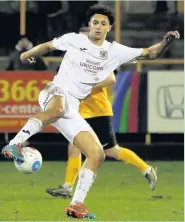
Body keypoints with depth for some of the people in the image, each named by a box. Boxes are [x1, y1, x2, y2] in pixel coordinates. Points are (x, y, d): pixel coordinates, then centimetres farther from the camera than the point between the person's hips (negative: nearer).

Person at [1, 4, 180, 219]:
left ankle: (76, 205, 2)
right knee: (58, 109, -45)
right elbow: (47, 46, 20)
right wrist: (27, 54, 32)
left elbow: (150, 53, 9)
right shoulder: (74, 40, 3)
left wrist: (166, 41, -9)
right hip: (55, 92, -5)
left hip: (71, 108, 5)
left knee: (97, 154, -3)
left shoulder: (115, 52, 10)